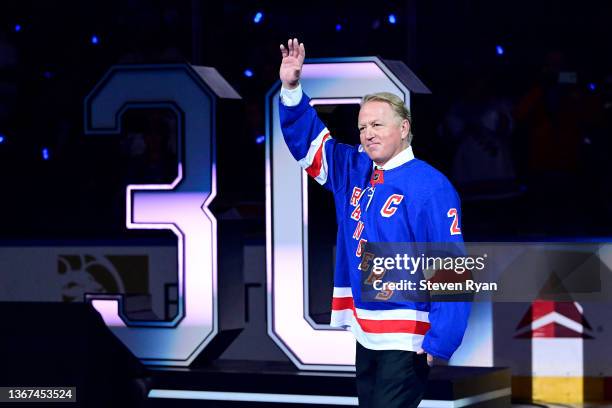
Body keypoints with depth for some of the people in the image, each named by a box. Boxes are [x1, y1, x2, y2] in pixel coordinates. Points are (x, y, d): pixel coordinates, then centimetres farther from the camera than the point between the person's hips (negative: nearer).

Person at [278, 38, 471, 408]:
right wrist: (291, 88, -1)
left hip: (407, 341, -8)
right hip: (366, 336, 8)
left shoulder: (429, 187, -13)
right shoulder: (354, 172, 9)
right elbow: (306, 137, 17)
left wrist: (440, 343, -21)